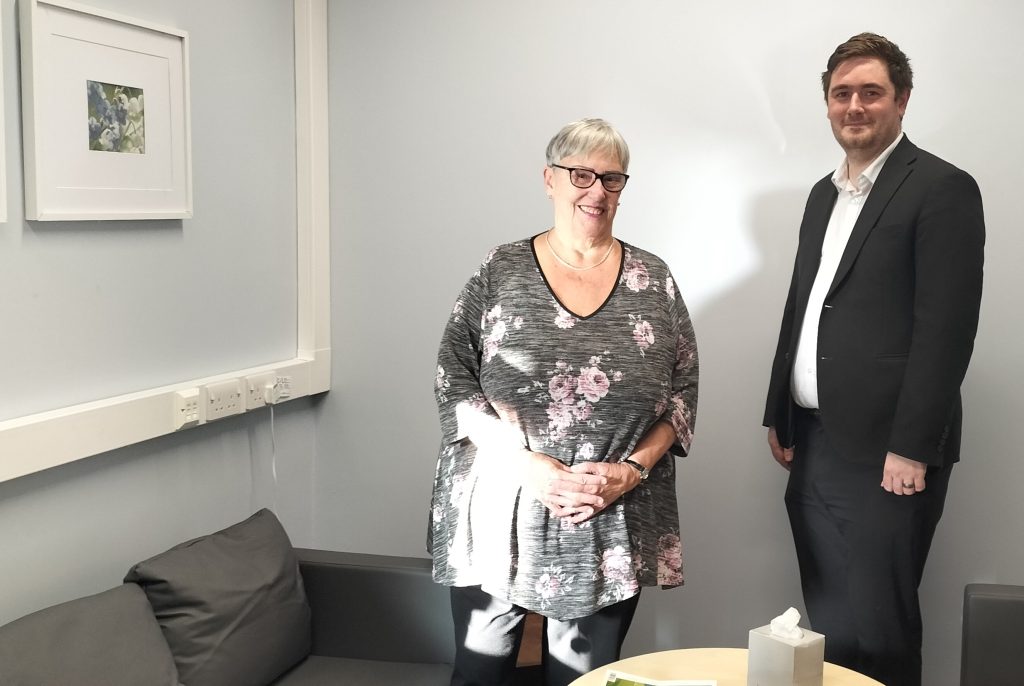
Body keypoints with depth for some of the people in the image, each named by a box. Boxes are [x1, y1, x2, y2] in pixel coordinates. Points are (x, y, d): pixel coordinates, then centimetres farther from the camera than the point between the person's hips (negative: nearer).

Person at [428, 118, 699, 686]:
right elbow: (454, 379, -4)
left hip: (611, 526, 1)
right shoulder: (500, 271, 1)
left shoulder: (653, 280, 5)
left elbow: (684, 389, 5)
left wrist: (634, 469, -10)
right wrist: (529, 465, -14)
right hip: (499, 516, -1)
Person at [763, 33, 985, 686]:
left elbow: (946, 329, -14)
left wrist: (911, 449, -17)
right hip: (815, 443, 7)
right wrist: (780, 414, 15)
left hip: (884, 451, -7)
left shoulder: (942, 188, -8)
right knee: (828, 621, 15)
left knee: (877, 629, 2)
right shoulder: (824, 193, 16)